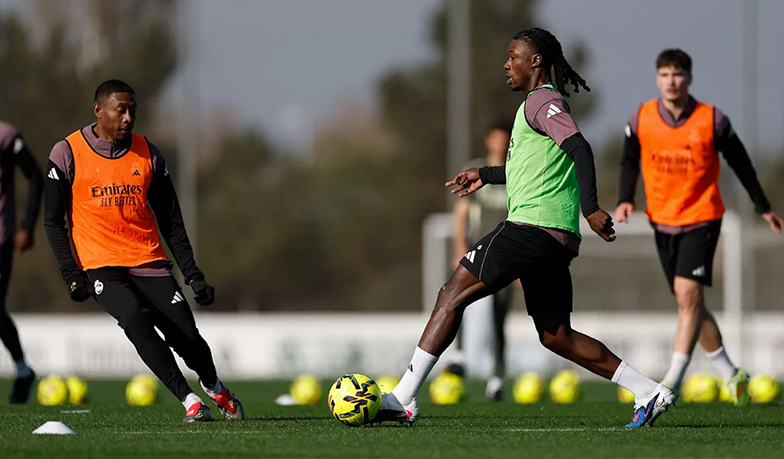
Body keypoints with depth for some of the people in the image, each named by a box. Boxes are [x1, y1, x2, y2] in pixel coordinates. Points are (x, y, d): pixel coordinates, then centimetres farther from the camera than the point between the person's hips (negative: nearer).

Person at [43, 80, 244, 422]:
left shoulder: (148, 154, 7)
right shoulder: (68, 154, -2)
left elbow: (170, 221, 11)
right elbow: (54, 221, 2)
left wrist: (192, 274, 4)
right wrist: (72, 274, -8)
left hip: (149, 262, 3)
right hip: (100, 264, -3)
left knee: (187, 337, -6)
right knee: (135, 321, -30)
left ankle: (213, 386, 28)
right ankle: (188, 400, -26)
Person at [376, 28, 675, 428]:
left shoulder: (542, 100, -7)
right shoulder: (543, 102, 24)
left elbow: (579, 149, -21)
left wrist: (590, 208, -29)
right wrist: (486, 176, 34)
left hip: (532, 227, -10)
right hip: (556, 239, 10)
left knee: (452, 296, -7)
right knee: (556, 336, 12)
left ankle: (403, 399, -10)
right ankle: (649, 393, 7)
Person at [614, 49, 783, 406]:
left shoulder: (712, 121, -8)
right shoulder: (641, 120, -2)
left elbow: (740, 163, 5)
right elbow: (630, 163, 11)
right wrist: (625, 200, -6)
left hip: (702, 218, -4)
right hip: (663, 221, 4)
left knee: (688, 293, -19)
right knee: (689, 303, 10)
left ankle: (673, 380, -20)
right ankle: (730, 373, 26)